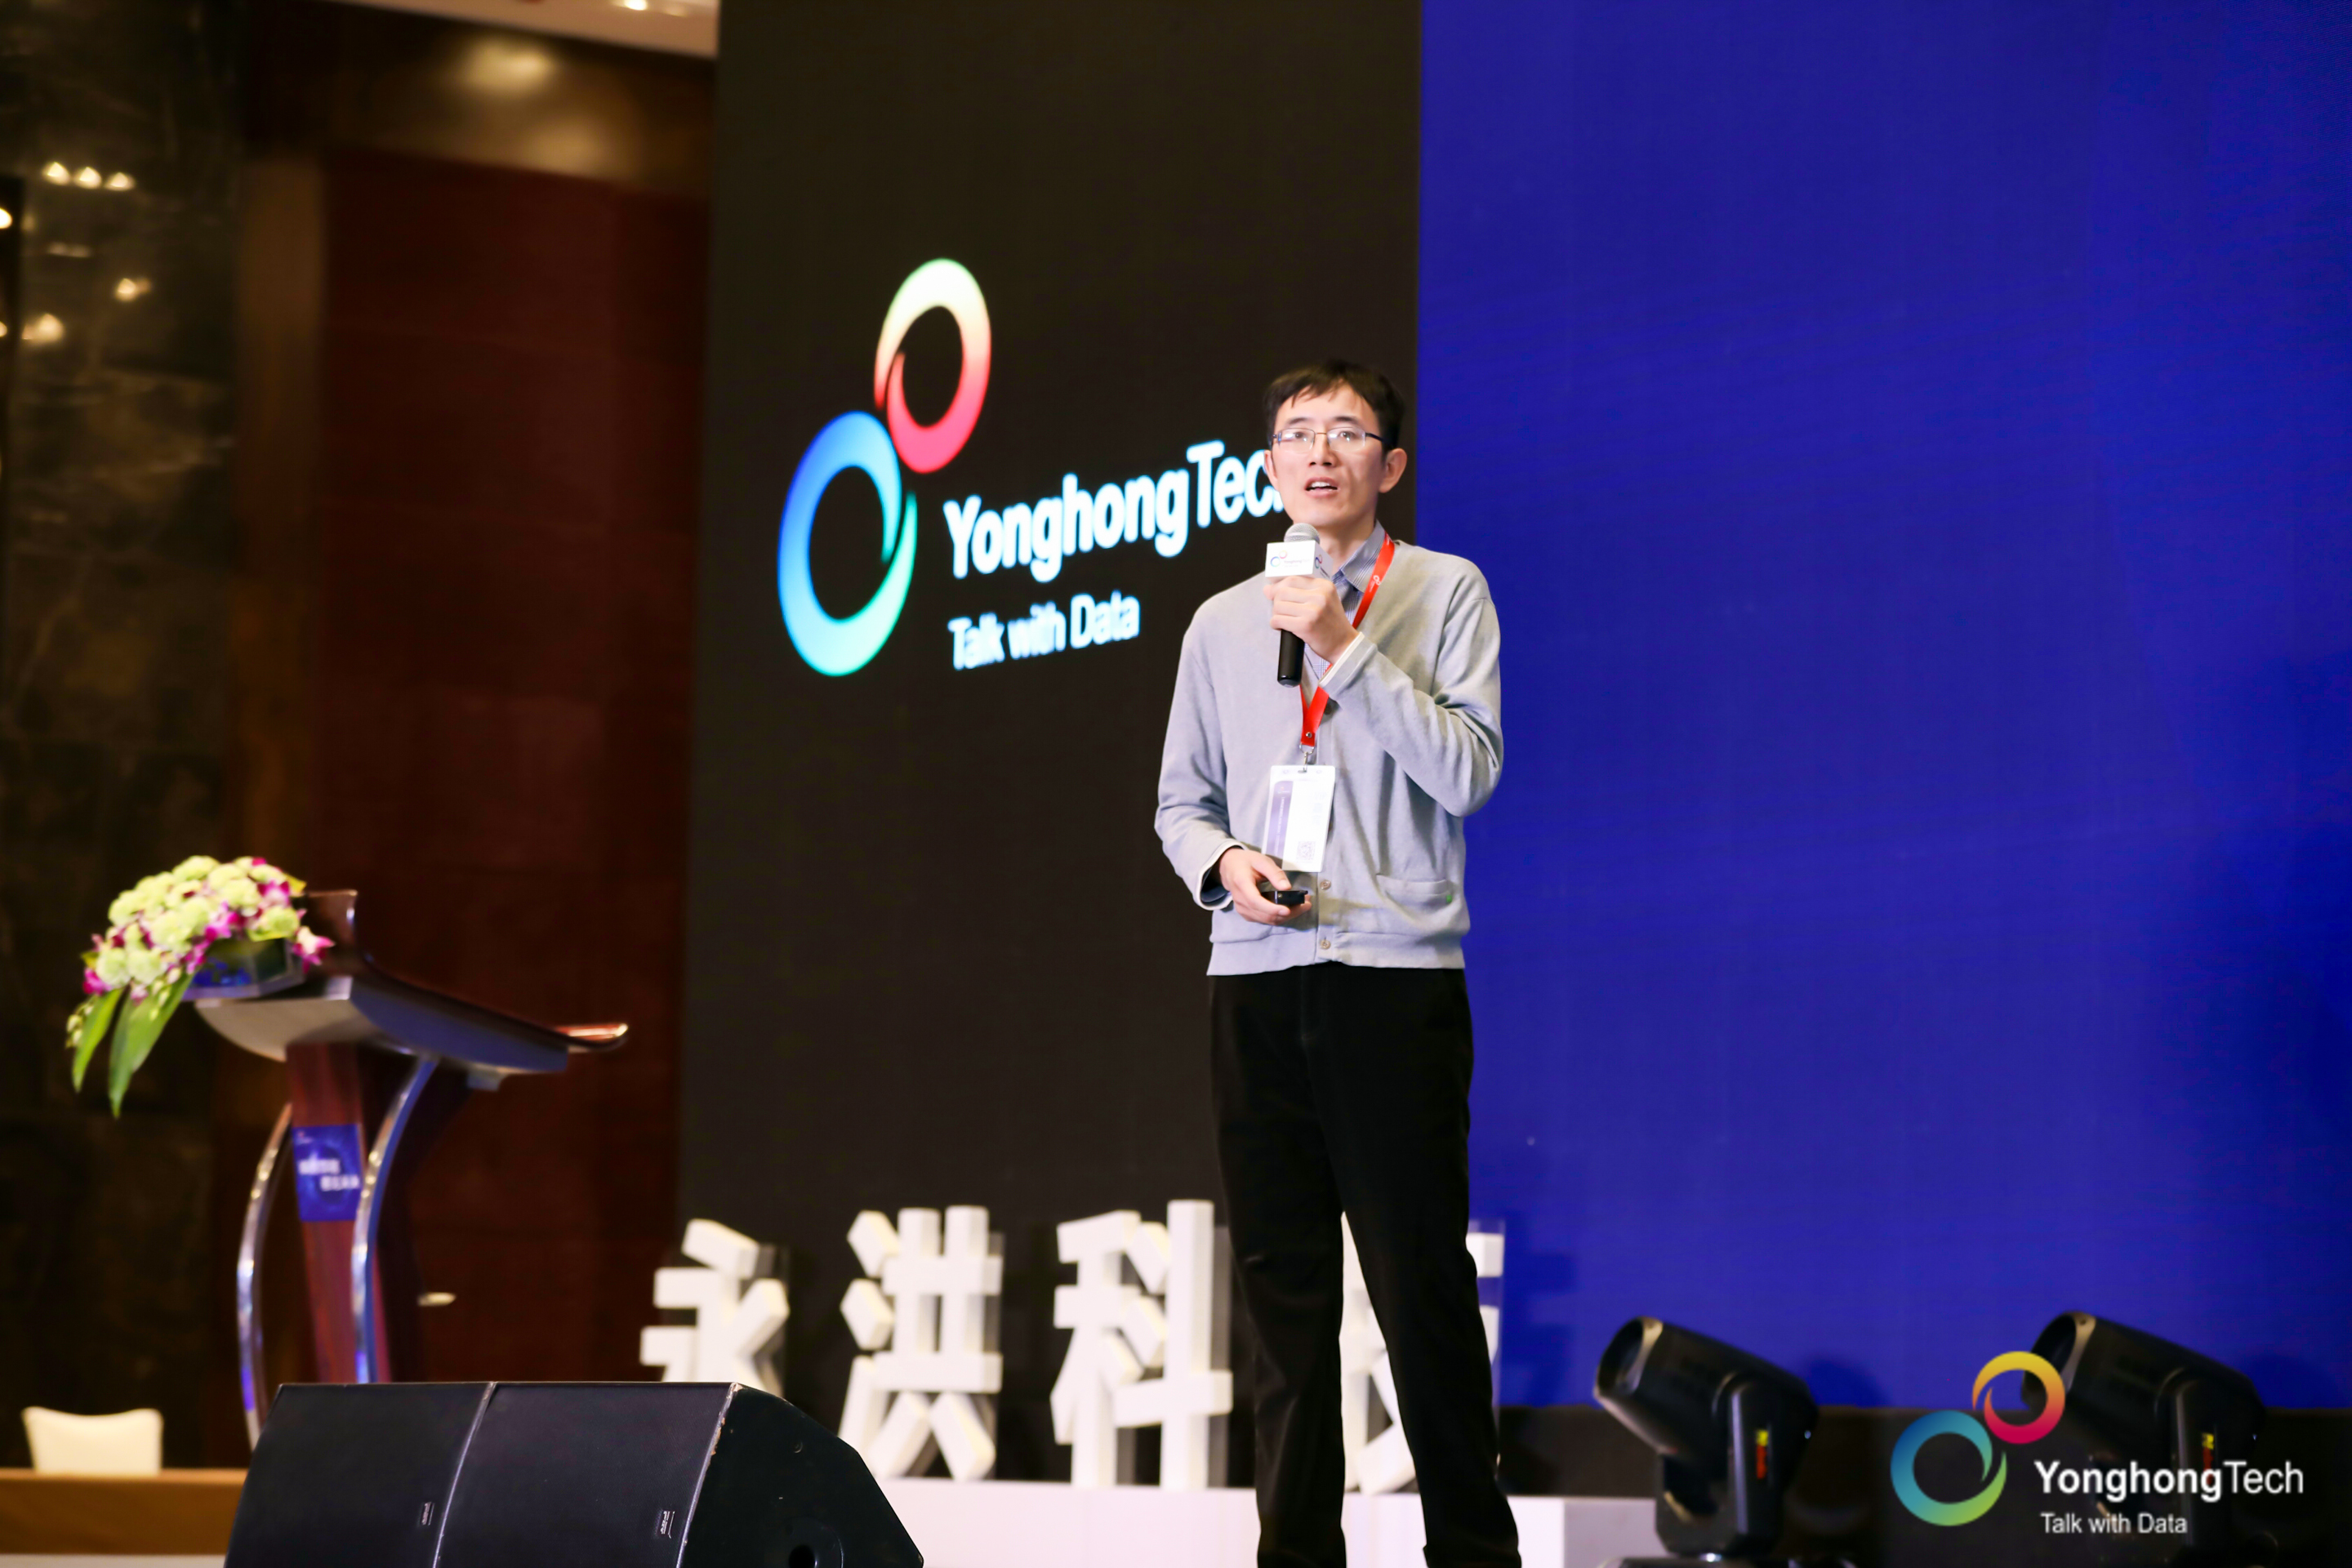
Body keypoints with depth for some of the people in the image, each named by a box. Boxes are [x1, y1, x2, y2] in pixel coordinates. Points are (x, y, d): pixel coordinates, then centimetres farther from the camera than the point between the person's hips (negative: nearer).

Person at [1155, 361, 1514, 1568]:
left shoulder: (1444, 592, 5)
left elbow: (1467, 769, -6)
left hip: (1397, 974, -4)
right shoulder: (1222, 624, 16)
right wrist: (1221, 863, -1)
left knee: (1421, 1277, -4)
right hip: (1255, 982, 4)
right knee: (1282, 1284, 4)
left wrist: (1343, 651, -11)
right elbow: (1181, 798, 20)